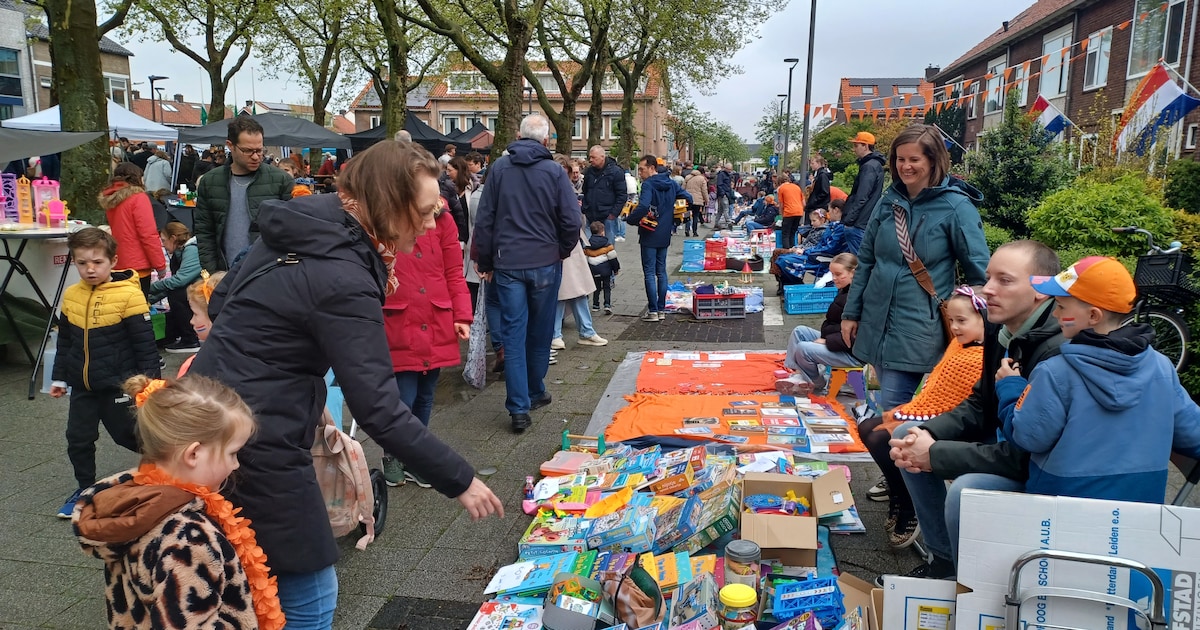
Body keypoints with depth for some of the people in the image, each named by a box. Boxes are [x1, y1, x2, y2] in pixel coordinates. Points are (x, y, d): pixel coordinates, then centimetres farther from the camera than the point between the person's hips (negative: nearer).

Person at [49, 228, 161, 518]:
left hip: (117, 384, -6)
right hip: (82, 385, 6)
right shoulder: (71, 295, 3)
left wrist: (150, 381, -12)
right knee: (78, 439, 11)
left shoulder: (128, 295, -16)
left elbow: (145, 343, -12)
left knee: (129, 435, 5)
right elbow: (64, 341, 16)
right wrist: (59, 376, 18)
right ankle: (85, 488, 29)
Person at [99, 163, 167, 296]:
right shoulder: (138, 198, -11)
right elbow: (148, 235, -16)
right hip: (138, 267, -7)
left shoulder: (109, 199, 10)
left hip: (115, 265, 7)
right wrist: (160, 265, -11)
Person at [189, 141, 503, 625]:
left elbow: (221, 303, 14)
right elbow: (379, 410, -24)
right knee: (309, 601, 4)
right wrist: (460, 481, -17)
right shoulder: (342, 282, -24)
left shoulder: (300, 230, 3)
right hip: (255, 438, -9)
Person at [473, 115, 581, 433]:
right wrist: (562, 251, 10)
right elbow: (572, 220, -8)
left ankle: (519, 408, -2)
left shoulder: (499, 168, 0)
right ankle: (535, 393, 29)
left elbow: (484, 218, 0)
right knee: (540, 332, 15)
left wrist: (485, 262, 8)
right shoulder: (554, 171, -5)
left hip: (507, 263, 1)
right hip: (545, 262, 0)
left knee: (513, 334, 2)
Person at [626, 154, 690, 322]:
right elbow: (688, 198, 13)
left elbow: (643, 206, -31)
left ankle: (653, 311, 0)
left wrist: (630, 220, -17)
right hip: (664, 235, 7)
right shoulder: (671, 184, 7)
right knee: (661, 272, 14)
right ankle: (662, 309, 17)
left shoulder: (648, 185, -16)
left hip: (649, 235, -7)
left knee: (649, 273, -1)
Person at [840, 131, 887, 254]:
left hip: (859, 225, -10)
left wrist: (848, 220, -19)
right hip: (865, 224, 10)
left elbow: (861, 198, -20)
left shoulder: (869, 167, -13)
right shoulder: (875, 164, 19)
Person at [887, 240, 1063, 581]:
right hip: (1004, 446, 9)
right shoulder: (1001, 329, -1)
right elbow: (979, 405, 8)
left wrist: (936, 454, -24)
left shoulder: (1058, 351, -29)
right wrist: (928, 434, -10)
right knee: (906, 435, 8)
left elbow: (1028, 453, -30)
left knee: (965, 490, -33)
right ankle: (944, 557, 16)